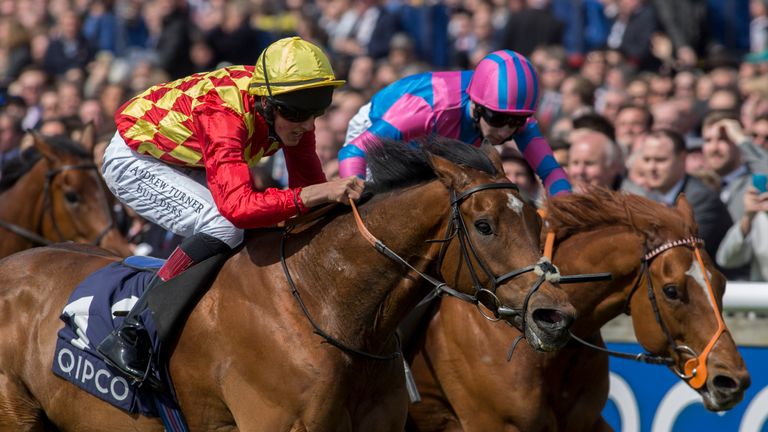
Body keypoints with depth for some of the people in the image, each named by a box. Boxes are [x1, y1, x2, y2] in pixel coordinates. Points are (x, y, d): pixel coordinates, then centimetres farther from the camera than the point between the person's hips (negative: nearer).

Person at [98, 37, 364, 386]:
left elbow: (307, 181, -5)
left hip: (184, 165, 8)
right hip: (134, 161, -8)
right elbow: (238, 207, -53)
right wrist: (320, 193, -61)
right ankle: (129, 337, -25)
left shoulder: (290, 110, -18)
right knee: (223, 228, -27)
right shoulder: (222, 116, -41)